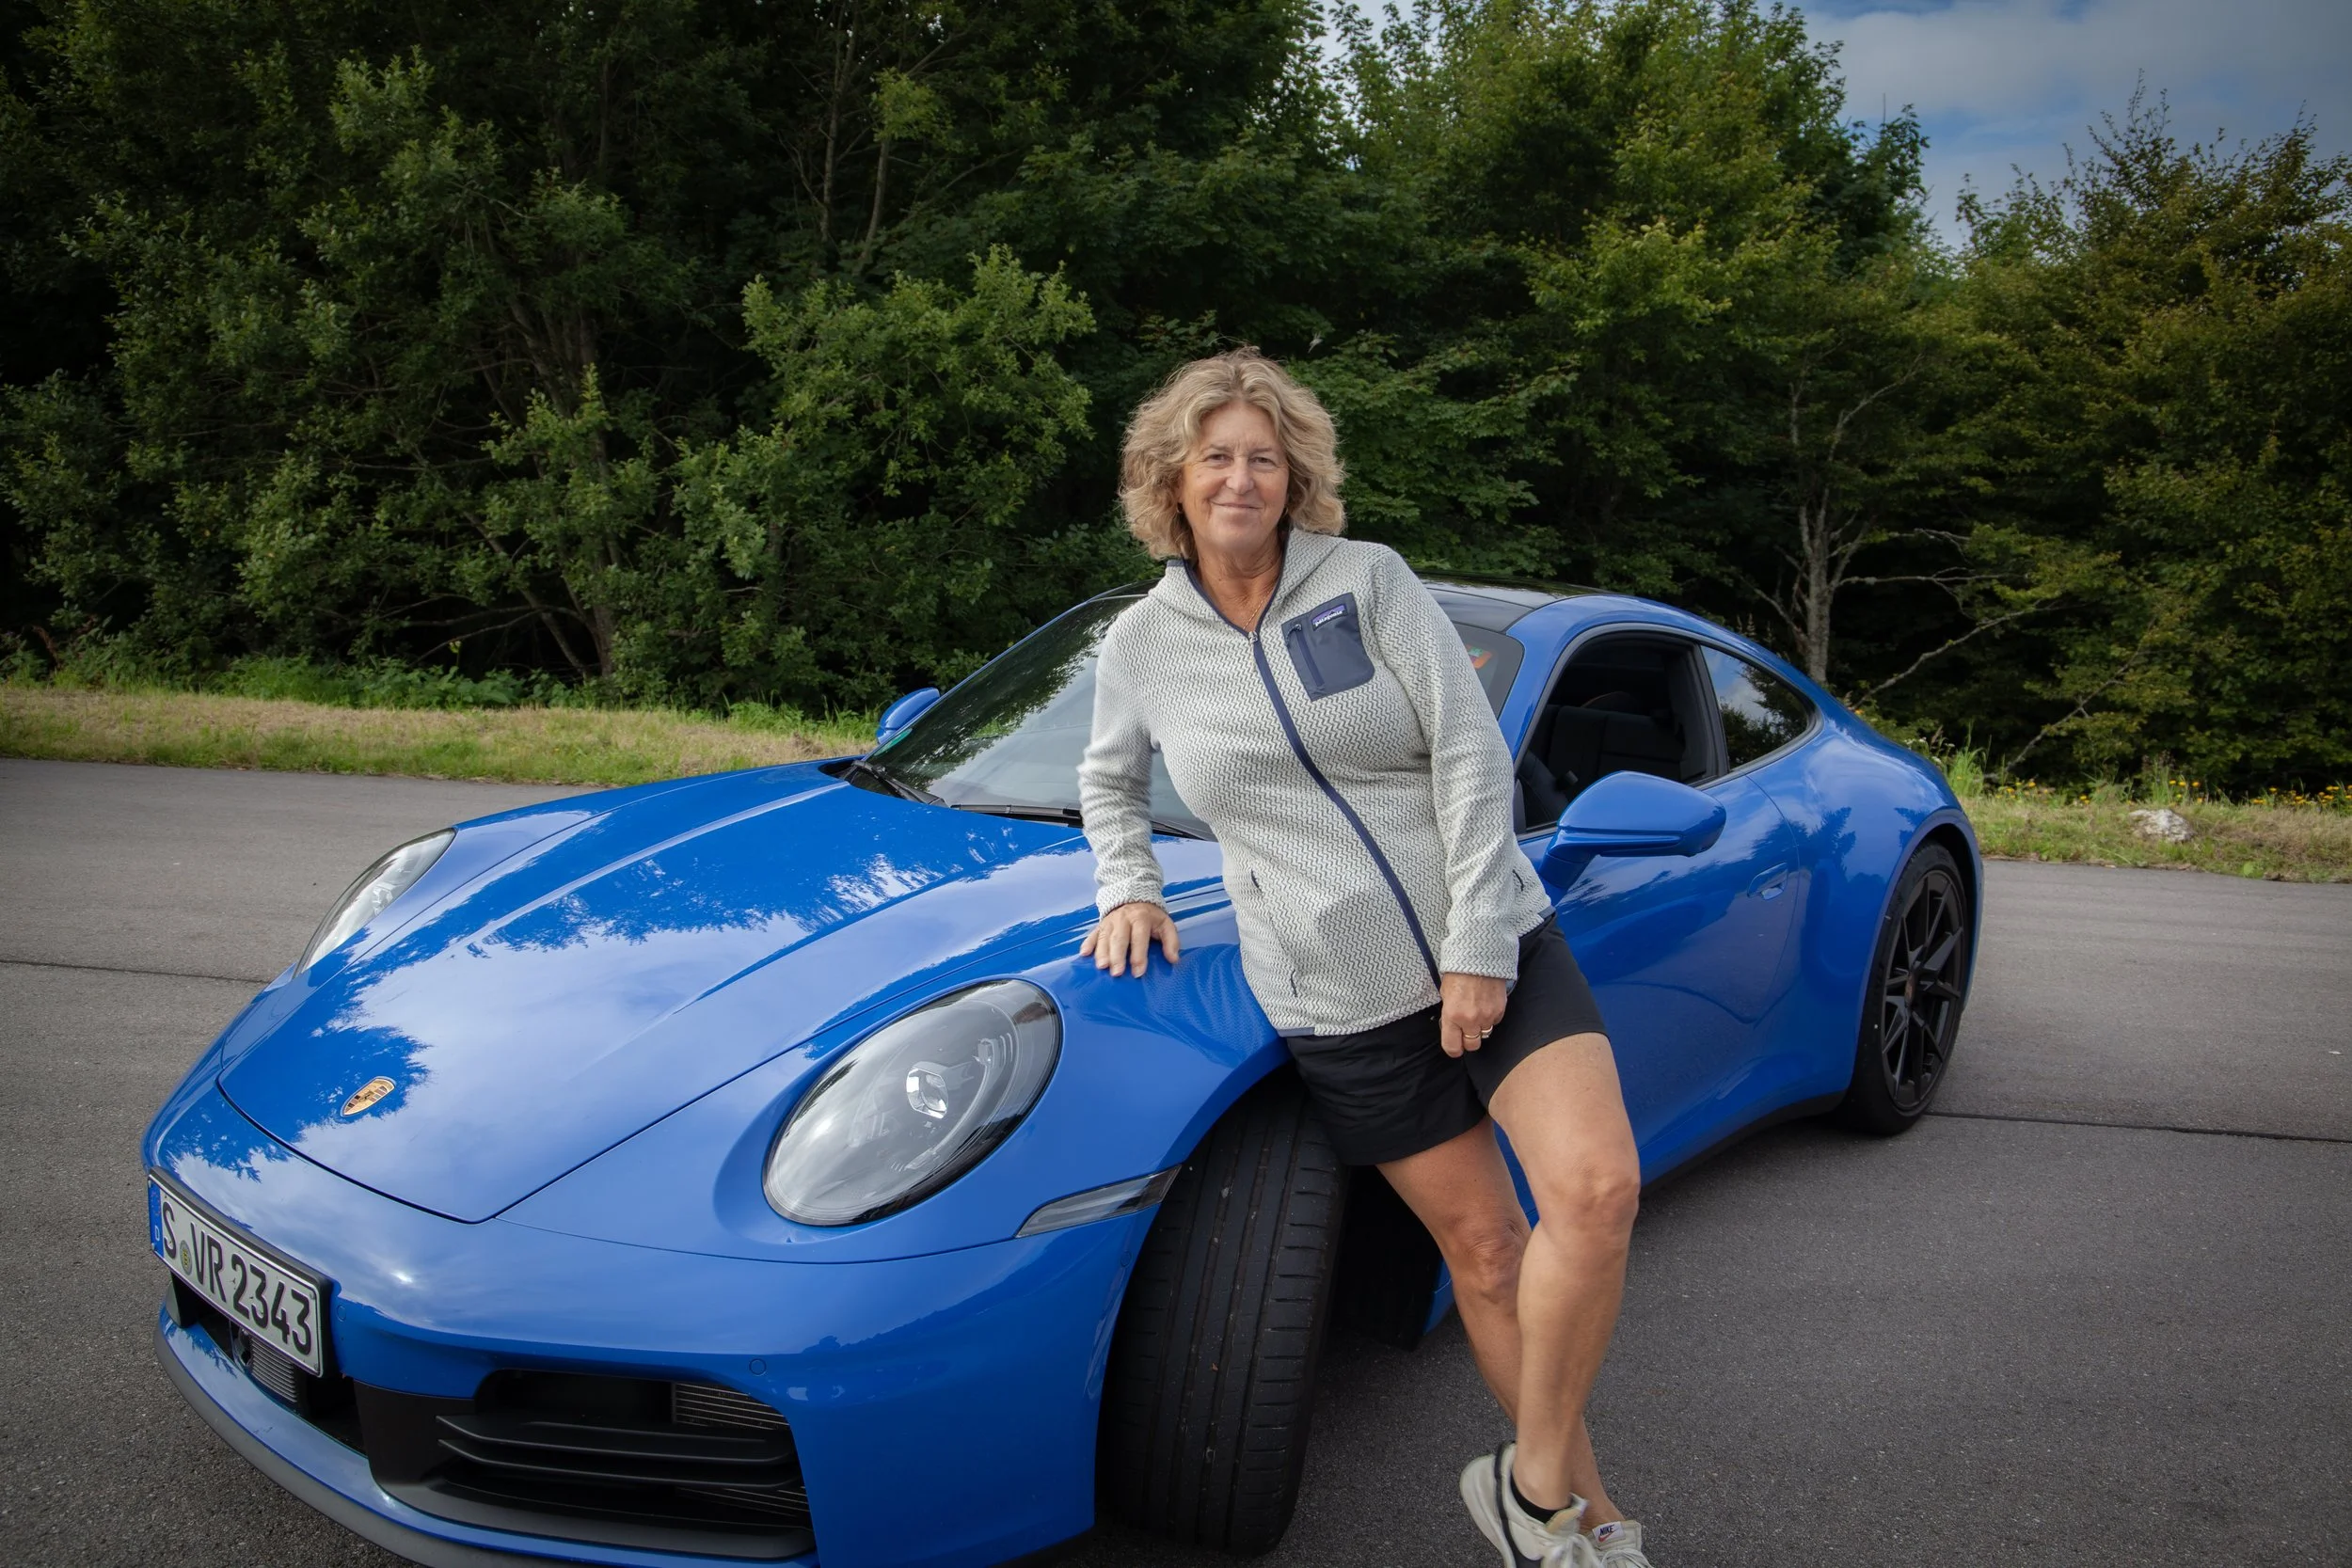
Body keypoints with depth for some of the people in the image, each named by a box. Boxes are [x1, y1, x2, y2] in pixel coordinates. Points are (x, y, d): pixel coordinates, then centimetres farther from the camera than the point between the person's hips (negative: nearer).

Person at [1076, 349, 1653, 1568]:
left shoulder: (1368, 579, -2)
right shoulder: (1142, 644, 4)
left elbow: (1471, 755, -8)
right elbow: (1108, 785, 23)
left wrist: (1476, 948, -13)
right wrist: (1127, 890, 7)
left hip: (1495, 946, 0)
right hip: (1345, 1009, 1)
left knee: (1596, 1190, -17)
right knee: (1483, 1248, 4)